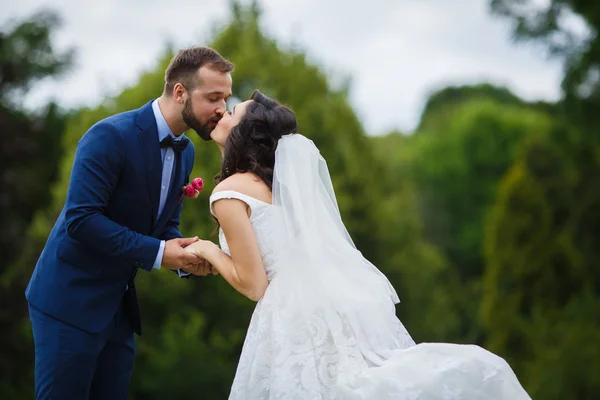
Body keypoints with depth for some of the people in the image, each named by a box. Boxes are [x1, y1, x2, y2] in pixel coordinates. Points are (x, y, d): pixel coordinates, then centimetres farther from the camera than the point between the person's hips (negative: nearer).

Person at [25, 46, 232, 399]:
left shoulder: (186, 152, 7)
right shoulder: (111, 136, -19)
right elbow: (80, 219, -24)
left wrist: (185, 258, -9)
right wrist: (156, 253, -25)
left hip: (120, 305, 8)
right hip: (71, 300, -8)